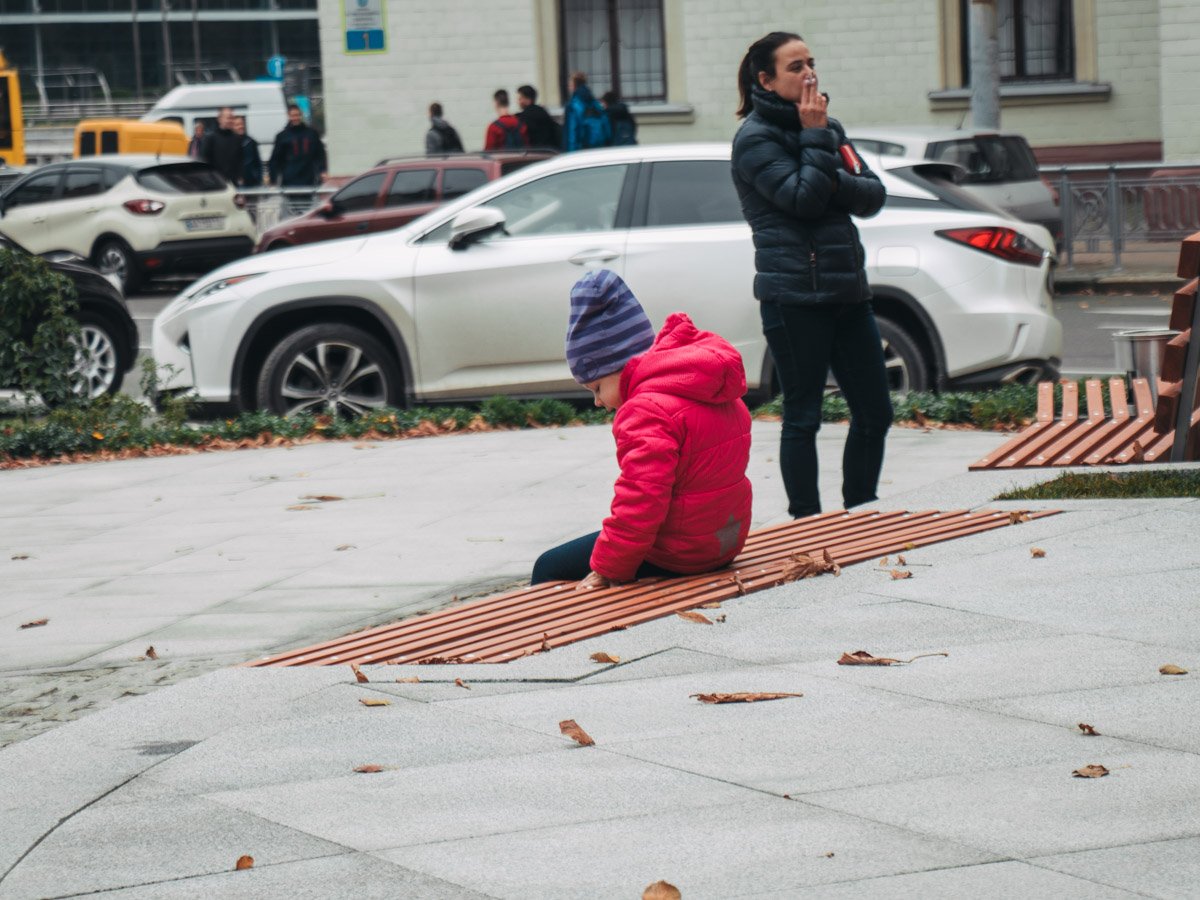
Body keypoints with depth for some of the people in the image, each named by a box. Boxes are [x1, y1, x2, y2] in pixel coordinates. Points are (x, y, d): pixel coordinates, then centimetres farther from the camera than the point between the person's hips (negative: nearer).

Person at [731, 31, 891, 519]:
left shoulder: (827, 126, 15)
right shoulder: (755, 137, -6)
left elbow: (873, 195, 7)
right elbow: (803, 199, -17)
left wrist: (834, 184, -11)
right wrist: (816, 139, -11)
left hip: (846, 289, 7)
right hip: (794, 294, -7)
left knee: (874, 413, 8)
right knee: (803, 417, -1)